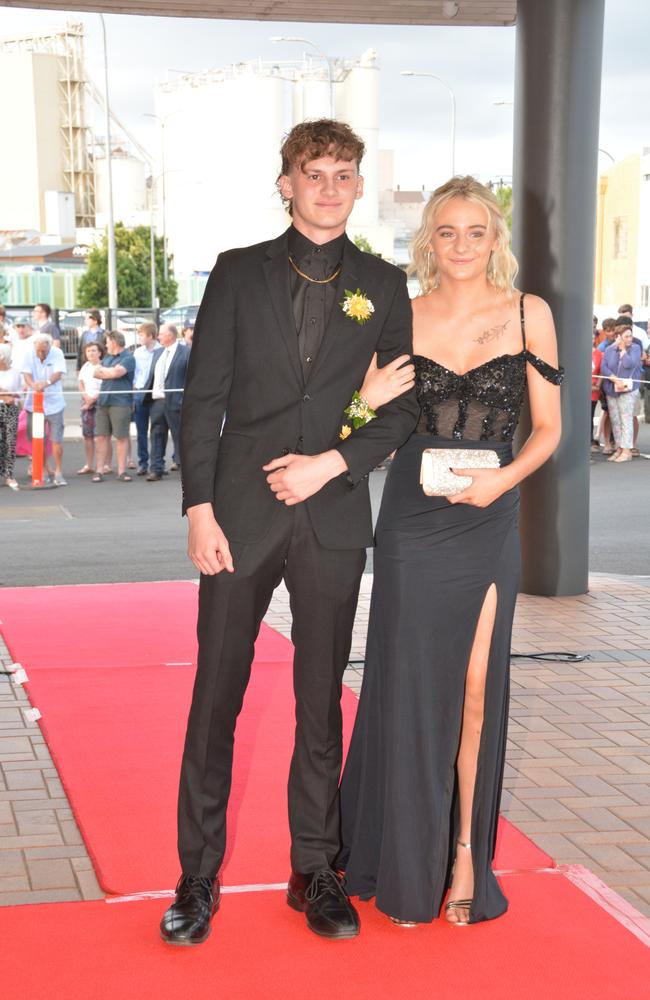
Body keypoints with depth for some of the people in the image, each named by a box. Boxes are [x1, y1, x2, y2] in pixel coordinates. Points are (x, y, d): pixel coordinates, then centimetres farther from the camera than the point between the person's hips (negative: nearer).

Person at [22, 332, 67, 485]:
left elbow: (58, 373, -19)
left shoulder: (57, 353, -7)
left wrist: (46, 383, -39)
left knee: (56, 439, -4)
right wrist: (33, 384, -35)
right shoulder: (29, 355, -3)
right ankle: (46, 470, 22)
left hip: (53, 402, -2)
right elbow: (26, 374, -12)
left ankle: (58, 472, 5)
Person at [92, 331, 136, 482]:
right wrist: (110, 373, -4)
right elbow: (95, 373, 13)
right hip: (103, 401, 7)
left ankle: (121, 471, 6)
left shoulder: (128, 358, -4)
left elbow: (116, 372, -17)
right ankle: (99, 471, 6)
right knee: (101, 436, 3)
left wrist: (102, 370, 1)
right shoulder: (108, 357, 20)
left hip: (120, 403, -6)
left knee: (121, 437, -1)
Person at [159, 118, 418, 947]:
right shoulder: (239, 273, 4)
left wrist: (331, 462, -9)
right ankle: (198, 877, 14)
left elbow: (402, 407, 6)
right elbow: (202, 398, 0)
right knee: (216, 700, 3)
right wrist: (199, 511, -8)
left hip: (332, 518, 1)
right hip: (240, 515, -1)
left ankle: (315, 872, 21)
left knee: (322, 702, 9)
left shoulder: (383, 286, 7)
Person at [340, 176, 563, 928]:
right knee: (410, 687, 5)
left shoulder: (529, 314, 2)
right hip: (411, 520, 1)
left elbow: (548, 428, 4)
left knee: (475, 690, 2)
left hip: (486, 521, 0)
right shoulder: (401, 317, 4)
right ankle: (406, 867, 19)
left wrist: (503, 477, -12)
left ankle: (465, 853, 17)